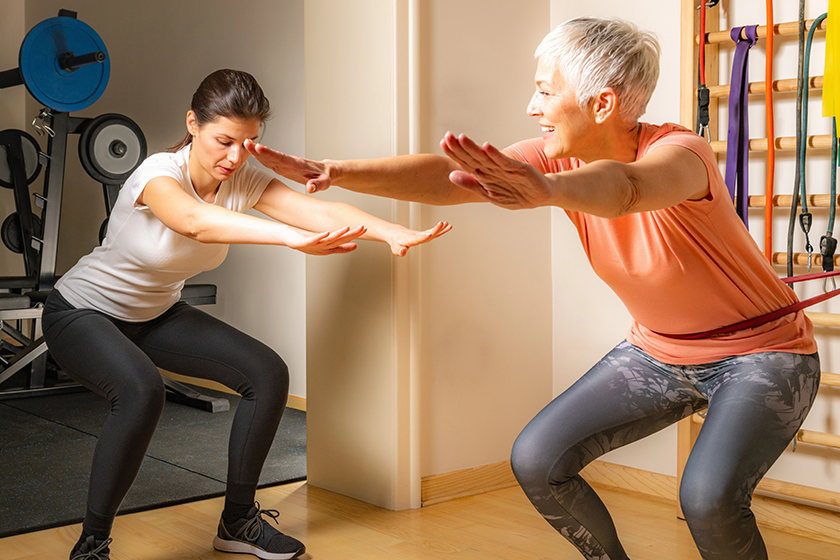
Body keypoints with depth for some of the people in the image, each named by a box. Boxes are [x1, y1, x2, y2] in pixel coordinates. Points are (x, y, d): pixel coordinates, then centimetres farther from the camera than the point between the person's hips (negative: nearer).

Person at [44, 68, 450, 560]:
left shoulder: (243, 181, -15)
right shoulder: (159, 173, -31)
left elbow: (321, 211, -30)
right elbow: (194, 220, -55)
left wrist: (394, 233, -49)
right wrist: (292, 236, -70)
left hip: (156, 315, 6)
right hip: (83, 313, -6)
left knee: (268, 374, -8)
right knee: (142, 392, -36)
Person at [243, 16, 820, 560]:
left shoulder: (678, 150, -27)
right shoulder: (562, 158, -9)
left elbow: (623, 187, -51)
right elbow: (448, 175, -17)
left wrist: (549, 189, -72)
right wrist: (337, 172, -27)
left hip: (762, 350, -6)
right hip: (657, 349, 6)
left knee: (707, 495, -30)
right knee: (536, 460, -5)